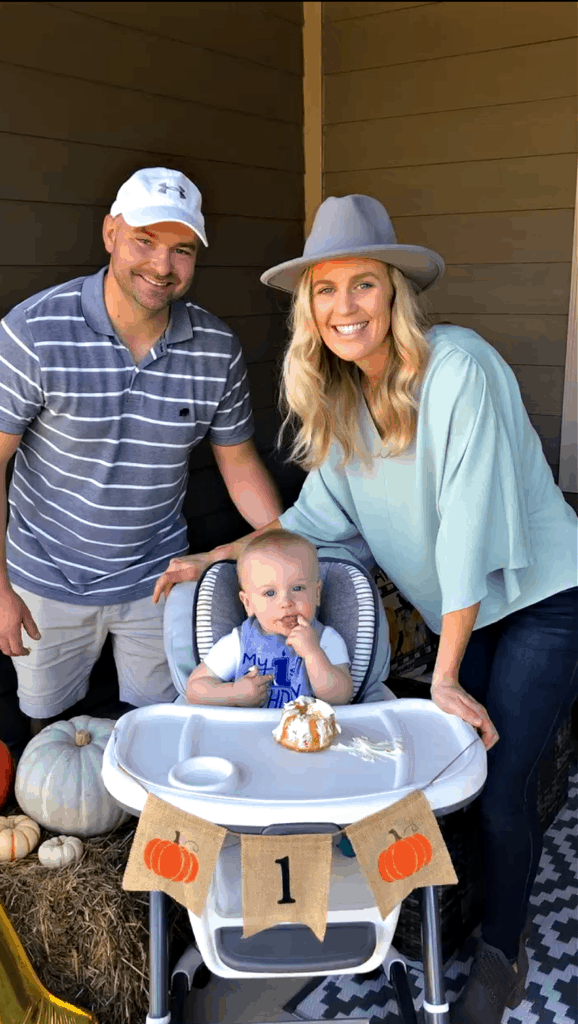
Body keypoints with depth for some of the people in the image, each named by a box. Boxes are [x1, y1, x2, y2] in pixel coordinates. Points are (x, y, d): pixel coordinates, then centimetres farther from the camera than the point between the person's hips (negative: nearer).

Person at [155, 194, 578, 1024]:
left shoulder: (457, 368, -25)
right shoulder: (343, 397, -2)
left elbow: (471, 523, -27)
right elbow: (320, 513, 5)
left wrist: (445, 677, -22)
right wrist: (217, 558, -2)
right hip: (458, 610, 6)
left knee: (503, 787, -1)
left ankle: (502, 951, 25)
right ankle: (457, 899, 39)